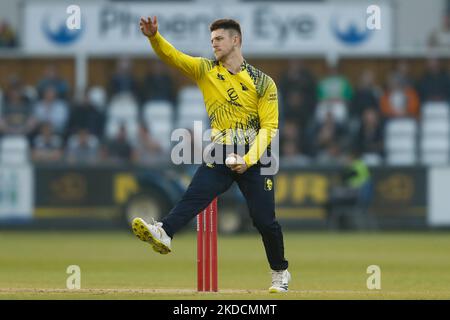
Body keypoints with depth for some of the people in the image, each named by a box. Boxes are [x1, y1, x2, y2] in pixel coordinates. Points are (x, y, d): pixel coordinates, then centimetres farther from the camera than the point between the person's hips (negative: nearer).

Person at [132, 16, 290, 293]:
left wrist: (248, 159, -18)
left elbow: (269, 127, -5)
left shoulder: (263, 82, -1)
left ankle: (280, 272, 18)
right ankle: (164, 234, -44)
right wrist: (154, 37, -28)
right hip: (220, 156, 2)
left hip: (253, 159, -2)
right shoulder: (205, 70, 6)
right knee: (194, 196, -22)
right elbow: (173, 57, -8)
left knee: (264, 220, 0)